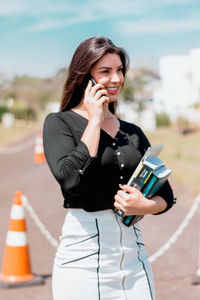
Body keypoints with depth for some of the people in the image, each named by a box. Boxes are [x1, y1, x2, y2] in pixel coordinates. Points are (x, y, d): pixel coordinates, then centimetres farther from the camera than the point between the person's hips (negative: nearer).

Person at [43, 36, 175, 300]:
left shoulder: (133, 132, 12)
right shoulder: (60, 122, 0)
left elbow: (166, 195, 13)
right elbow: (71, 179, -18)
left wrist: (144, 206, -10)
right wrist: (95, 121, -10)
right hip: (83, 257, -4)